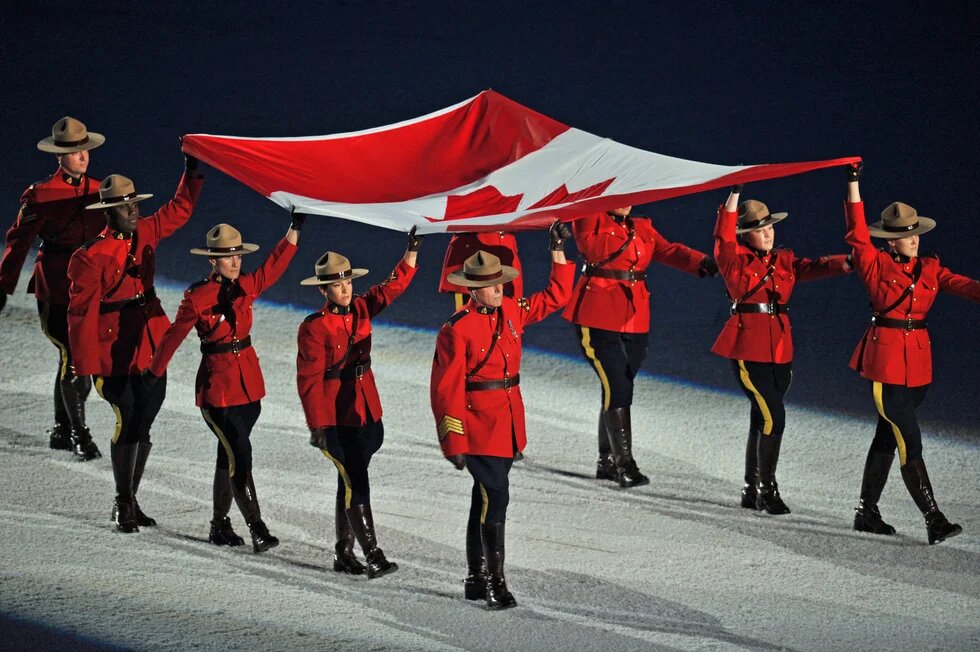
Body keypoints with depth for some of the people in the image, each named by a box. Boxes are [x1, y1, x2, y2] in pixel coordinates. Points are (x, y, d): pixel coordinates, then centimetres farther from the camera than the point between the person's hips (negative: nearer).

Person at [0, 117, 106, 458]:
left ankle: (62, 431, 24)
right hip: (54, 287, -5)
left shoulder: (98, 192, 7)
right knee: (72, 358, -10)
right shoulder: (41, 195, -8)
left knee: (73, 360, 11)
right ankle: (78, 433, 0)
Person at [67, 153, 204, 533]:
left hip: (152, 348, 6)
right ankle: (123, 505, 9)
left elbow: (180, 209, 23)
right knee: (127, 423, -4)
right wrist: (88, 368, -14)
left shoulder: (146, 233, 6)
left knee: (143, 427, 10)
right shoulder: (91, 256, -12)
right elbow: (82, 313, -12)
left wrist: (192, 170, 12)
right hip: (116, 355, -6)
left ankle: (131, 501, 23)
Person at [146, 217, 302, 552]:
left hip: (248, 382, 6)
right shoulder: (197, 297, -11)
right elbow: (173, 336, -2)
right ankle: (257, 529, -9)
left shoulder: (246, 287, 3)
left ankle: (220, 525, 24)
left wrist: (295, 226, -4)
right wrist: (154, 373, 7)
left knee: (229, 455, 14)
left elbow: (276, 263, 6)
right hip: (216, 385, -6)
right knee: (240, 456, -10)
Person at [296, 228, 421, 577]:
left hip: (366, 411, 6)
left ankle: (344, 553, 21)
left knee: (350, 483, 13)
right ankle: (372, 556, -9)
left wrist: (412, 250, -3)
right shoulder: (314, 328, -12)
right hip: (335, 418, -6)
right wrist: (317, 425, -15)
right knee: (356, 484, -9)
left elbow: (395, 284, 10)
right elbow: (309, 380, -12)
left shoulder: (361, 309, 5)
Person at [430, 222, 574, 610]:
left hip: (509, 424, 7)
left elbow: (555, 297, 18)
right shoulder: (457, 329, -14)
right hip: (478, 425, -7)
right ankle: (494, 581, -5)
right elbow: (447, 388, -13)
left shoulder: (512, 312, 6)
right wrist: (453, 442, -15)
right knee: (495, 498, -11)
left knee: (485, 498, 14)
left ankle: (475, 579, 22)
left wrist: (559, 252, 7)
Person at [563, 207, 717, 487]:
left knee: (618, 389, 12)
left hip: (635, 321, 6)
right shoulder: (591, 220, 1)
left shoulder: (642, 228, 14)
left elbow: (668, 250, 2)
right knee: (617, 388, -12)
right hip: (598, 319, -6)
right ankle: (624, 464, -9)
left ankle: (607, 461, 24)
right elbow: (590, 249, -16)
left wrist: (701, 262, -13)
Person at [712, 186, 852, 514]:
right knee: (773, 416, -14)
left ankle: (751, 490, 23)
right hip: (748, 348, -6)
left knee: (762, 420, 13)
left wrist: (845, 263, -23)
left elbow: (812, 267, -3)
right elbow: (723, 238, -20)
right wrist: (734, 194, -27)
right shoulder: (735, 259, -2)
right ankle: (767, 489, -4)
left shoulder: (784, 260, 12)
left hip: (780, 349, 6)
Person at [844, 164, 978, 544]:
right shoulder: (876, 264, -3)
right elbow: (858, 234, -12)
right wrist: (853, 187, -17)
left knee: (887, 437, 14)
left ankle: (867, 512, 23)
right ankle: (934, 521, -12)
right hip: (886, 359, -6)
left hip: (918, 362, 6)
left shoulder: (929, 269, 8)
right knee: (910, 442, -9)